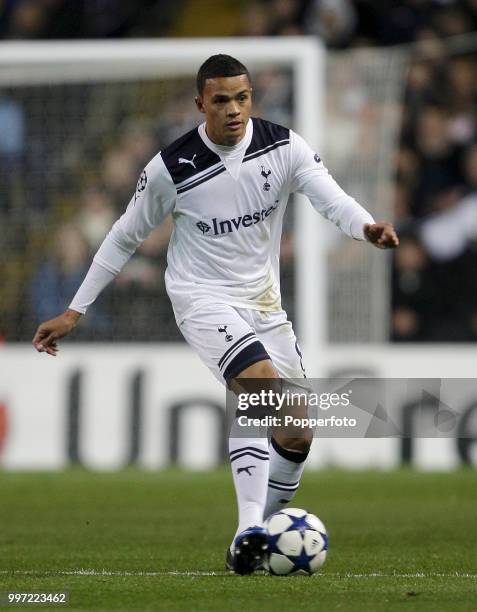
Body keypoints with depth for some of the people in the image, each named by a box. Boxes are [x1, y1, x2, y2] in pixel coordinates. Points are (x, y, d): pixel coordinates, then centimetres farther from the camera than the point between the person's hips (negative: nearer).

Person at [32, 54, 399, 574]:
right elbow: (125, 238, 1)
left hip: (263, 300, 5)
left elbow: (331, 198, -20)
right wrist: (75, 310, 3)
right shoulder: (172, 167, -11)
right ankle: (249, 532, -35)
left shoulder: (284, 147, -6)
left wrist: (366, 227, -43)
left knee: (296, 434, 3)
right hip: (202, 297, -5)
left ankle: (266, 526, 25)